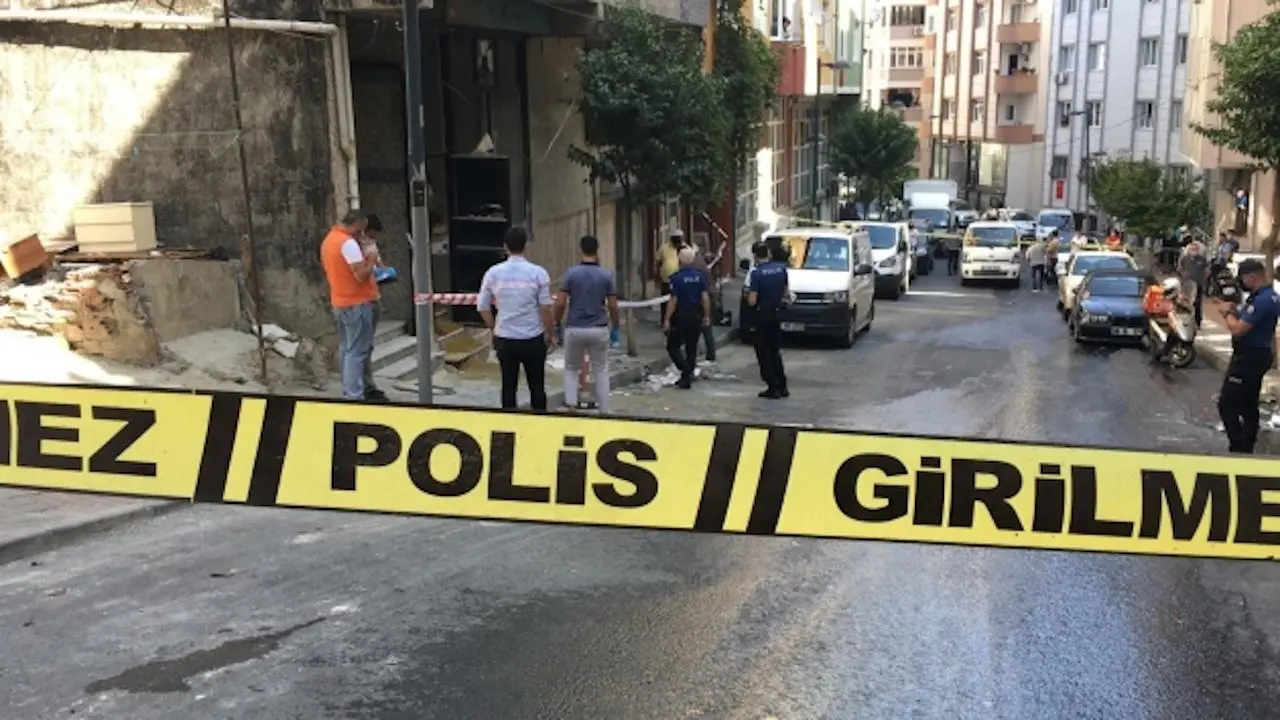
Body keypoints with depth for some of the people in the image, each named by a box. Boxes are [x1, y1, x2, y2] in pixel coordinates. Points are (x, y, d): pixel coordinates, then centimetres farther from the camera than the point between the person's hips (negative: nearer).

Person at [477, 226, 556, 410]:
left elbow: (483, 307, 4)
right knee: (537, 387, 10)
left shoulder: (493, 273, -1)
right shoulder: (538, 273, -8)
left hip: (505, 340, 2)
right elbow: (545, 308, -8)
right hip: (533, 340, -2)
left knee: (508, 387, 10)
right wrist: (550, 334, 6)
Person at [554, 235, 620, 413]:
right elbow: (613, 306, -1)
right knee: (601, 371, 13)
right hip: (599, 329, 0)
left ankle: (571, 405, 1)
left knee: (571, 369, 17)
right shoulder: (606, 275, -3)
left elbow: (560, 303, -8)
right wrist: (615, 325, 15)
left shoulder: (571, 273, -6)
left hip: (575, 329, 0)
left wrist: (558, 322, 9)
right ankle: (604, 411, 12)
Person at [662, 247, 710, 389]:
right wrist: (707, 316, 7)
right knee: (692, 348, 13)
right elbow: (705, 297, -2)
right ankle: (687, 377, 17)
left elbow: (673, 300, -15)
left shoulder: (676, 277, -14)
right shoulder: (699, 276, 0)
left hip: (681, 316, -5)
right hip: (696, 316, 5)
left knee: (672, 346, 4)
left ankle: (686, 371, -13)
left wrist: (667, 320, -10)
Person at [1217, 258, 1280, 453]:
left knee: (1227, 404, -8)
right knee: (1248, 405, 16)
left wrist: (1227, 313, -8)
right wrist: (1235, 311, 2)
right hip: (1257, 355, 11)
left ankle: (1238, 449, -7)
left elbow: (1238, 329, -26)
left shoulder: (1262, 300, -24)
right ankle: (1246, 448, 24)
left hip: (1249, 358, -11)